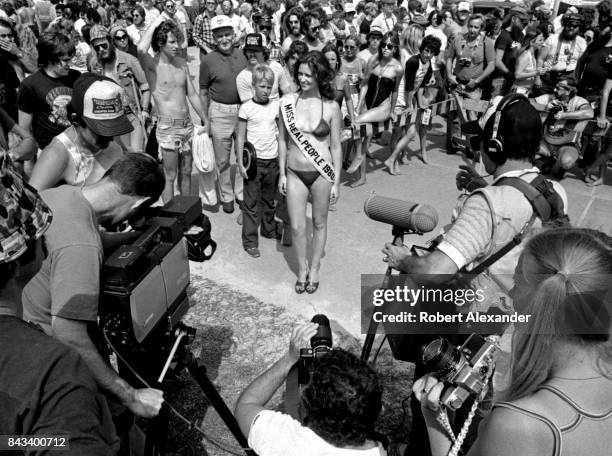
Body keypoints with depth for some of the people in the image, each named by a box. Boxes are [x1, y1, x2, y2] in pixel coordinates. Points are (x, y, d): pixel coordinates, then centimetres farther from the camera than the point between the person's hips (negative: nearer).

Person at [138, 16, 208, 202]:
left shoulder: (181, 62, 9)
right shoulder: (152, 65, -10)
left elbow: (192, 94, 15)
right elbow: (141, 50, -35)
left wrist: (205, 120, 17)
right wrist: (154, 24, -20)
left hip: (188, 125, 6)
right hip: (167, 127, -6)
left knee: (186, 173, 16)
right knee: (170, 176, 2)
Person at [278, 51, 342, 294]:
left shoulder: (331, 107, -8)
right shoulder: (287, 102, -4)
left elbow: (336, 147, -2)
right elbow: (283, 140, 5)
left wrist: (336, 182, -2)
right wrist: (282, 173, 5)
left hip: (322, 173, -1)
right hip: (295, 173, 1)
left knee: (319, 223, 14)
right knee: (297, 227, 5)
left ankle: (314, 268, 34)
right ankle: (301, 268, 29)